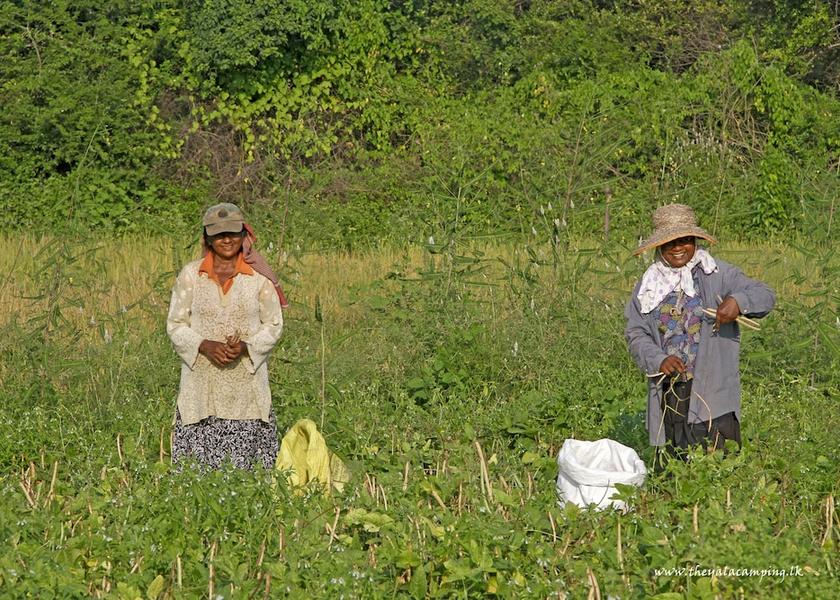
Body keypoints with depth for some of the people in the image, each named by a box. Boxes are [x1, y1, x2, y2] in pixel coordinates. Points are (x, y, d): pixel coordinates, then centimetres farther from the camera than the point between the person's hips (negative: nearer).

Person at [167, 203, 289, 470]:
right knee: (199, 460, -4)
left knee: (244, 463, -3)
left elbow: (273, 325, 6)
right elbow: (175, 325, 5)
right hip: (201, 382, 0)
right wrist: (205, 345, -13)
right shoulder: (190, 275, 3)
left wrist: (246, 346, -13)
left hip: (247, 383, 0)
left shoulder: (259, 277, 2)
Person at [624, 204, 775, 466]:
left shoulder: (717, 274, -1)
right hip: (667, 393, 4)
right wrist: (658, 360, -13)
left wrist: (738, 301, -28)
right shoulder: (649, 286, 10)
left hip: (712, 394, -4)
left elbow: (765, 296, -6)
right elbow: (635, 333, 7)